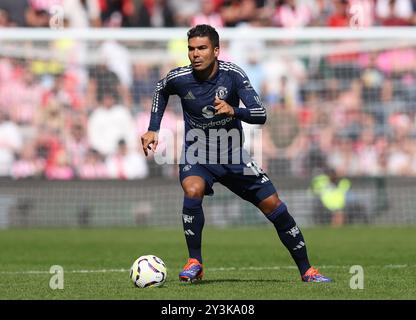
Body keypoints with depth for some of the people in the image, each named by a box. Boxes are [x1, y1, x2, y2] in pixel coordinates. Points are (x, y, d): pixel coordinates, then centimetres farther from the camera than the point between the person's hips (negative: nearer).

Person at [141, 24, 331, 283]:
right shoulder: (179, 78, -13)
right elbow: (161, 91, 13)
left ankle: (306, 270, 13)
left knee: (274, 206, -2)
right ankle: (195, 263, -18)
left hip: (232, 154, 1)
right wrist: (153, 129, 7)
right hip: (196, 155, -1)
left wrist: (233, 110, -38)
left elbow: (260, 114, -19)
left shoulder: (232, 74, -16)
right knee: (193, 191, -33)